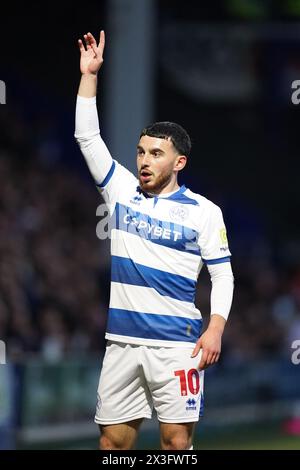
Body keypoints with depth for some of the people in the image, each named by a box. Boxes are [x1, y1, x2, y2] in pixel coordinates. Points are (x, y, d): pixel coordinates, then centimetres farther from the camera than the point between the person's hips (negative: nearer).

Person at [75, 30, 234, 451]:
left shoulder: (203, 211, 0)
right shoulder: (122, 192, 9)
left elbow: (222, 275, 1)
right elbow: (88, 137, 7)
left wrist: (215, 328, -12)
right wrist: (89, 74, 1)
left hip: (176, 345, -4)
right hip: (123, 341, 4)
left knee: (177, 442, -5)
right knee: (113, 441, 3)